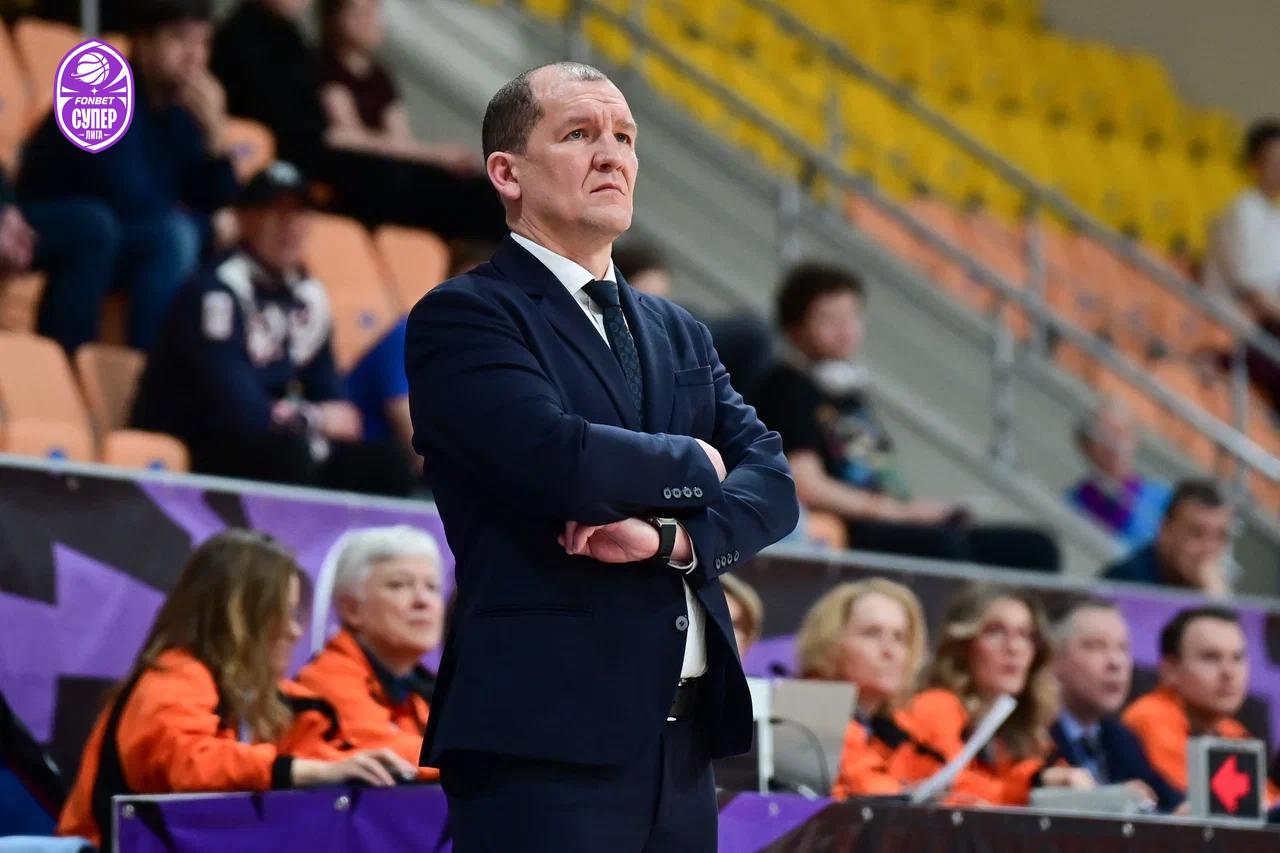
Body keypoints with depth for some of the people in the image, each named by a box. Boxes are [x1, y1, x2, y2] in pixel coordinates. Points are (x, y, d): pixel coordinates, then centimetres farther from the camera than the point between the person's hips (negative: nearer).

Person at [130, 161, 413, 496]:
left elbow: (333, 401, 12)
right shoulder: (215, 294, -18)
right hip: (178, 454, -8)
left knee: (383, 466, -2)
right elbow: (241, 413, -24)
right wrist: (316, 420, -7)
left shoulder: (307, 298, 7)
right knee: (288, 453, -33)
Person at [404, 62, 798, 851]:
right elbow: (559, 465, -19)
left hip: (683, 742, 7)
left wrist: (673, 534, -13)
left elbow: (772, 484, 7)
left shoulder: (680, 335, 20)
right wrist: (693, 464, -1)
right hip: (544, 737, -7)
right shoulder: (463, 317, -3)